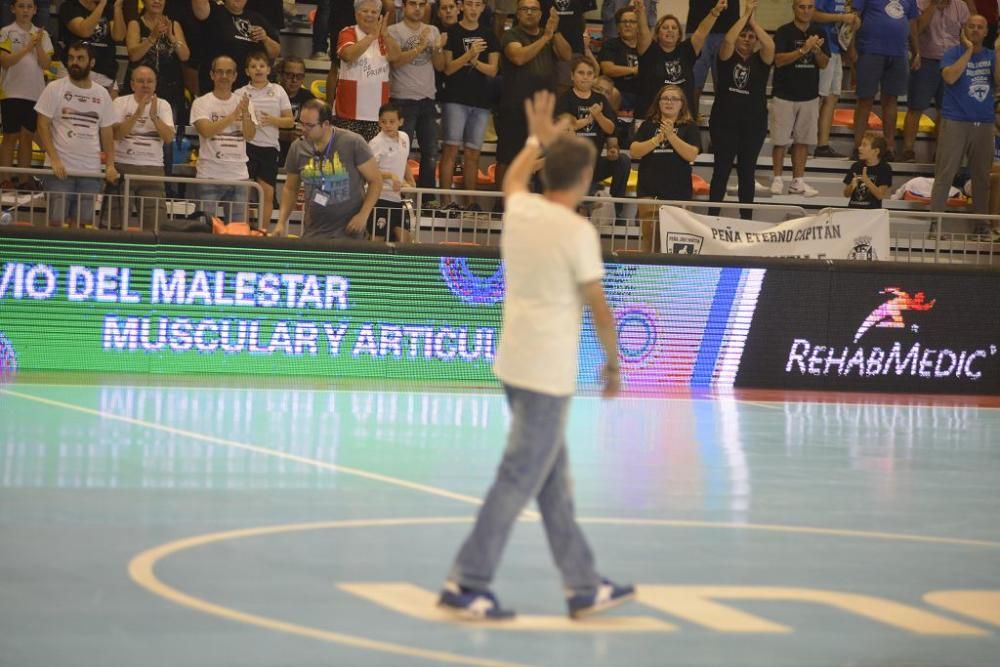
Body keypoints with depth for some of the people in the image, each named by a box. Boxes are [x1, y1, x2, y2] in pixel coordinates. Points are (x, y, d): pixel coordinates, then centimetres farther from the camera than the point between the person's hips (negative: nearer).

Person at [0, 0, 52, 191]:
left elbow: (45, 63, 3)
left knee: (27, 137, 7)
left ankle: (24, 180, 11)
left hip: (35, 93, 4)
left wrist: (38, 45, -13)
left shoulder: (41, 35, 9)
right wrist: (27, 47, -18)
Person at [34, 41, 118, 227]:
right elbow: (43, 125, -4)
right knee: (57, 222, -5)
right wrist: (54, 160, -14)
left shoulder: (102, 94, 10)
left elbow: (107, 132, 13)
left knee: (85, 223, 4)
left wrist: (110, 165, 0)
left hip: (91, 171, 3)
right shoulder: (54, 89, -1)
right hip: (60, 169, -3)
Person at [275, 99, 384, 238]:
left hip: (348, 231, -4)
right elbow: (290, 189, 14)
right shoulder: (298, 148, 2)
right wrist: (282, 222, 4)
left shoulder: (352, 143, -9)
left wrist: (363, 215, -12)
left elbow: (375, 180, -3)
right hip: (314, 231, 4)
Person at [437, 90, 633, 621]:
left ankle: (583, 587, 20)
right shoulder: (578, 232, -14)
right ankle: (467, 586, -2)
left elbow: (512, 179, 31)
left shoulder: (519, 209, 4)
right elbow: (600, 311, -9)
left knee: (554, 482, 13)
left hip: (516, 366, 8)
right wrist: (613, 362, 5)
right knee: (518, 482, -4)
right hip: (548, 375, -8)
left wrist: (538, 139, 44)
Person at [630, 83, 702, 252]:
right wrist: (657, 139, -12)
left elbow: (692, 155, -7)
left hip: (677, 189, -2)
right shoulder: (649, 125, 10)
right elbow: (633, 152, 1)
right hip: (649, 188, 2)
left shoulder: (689, 127, 6)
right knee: (649, 234, -1)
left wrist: (671, 135, -15)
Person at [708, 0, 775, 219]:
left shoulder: (760, 60, 5)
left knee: (747, 171, 8)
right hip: (724, 121, -1)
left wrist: (753, 20, -12)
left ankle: (746, 218, 14)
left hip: (754, 124, 1)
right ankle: (712, 216, 7)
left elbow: (770, 45, -16)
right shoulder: (727, 57, 2)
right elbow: (728, 40, -19)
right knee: (722, 169, 2)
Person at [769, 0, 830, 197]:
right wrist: (803, 50, -24)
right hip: (785, 94, -4)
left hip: (810, 95, 4)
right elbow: (779, 60, -16)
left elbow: (824, 64, 7)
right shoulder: (784, 32, -6)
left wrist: (817, 50, -14)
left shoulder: (819, 33, 7)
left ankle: (798, 181, 10)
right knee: (781, 140, -1)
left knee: (803, 140, 5)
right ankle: (777, 180, 8)